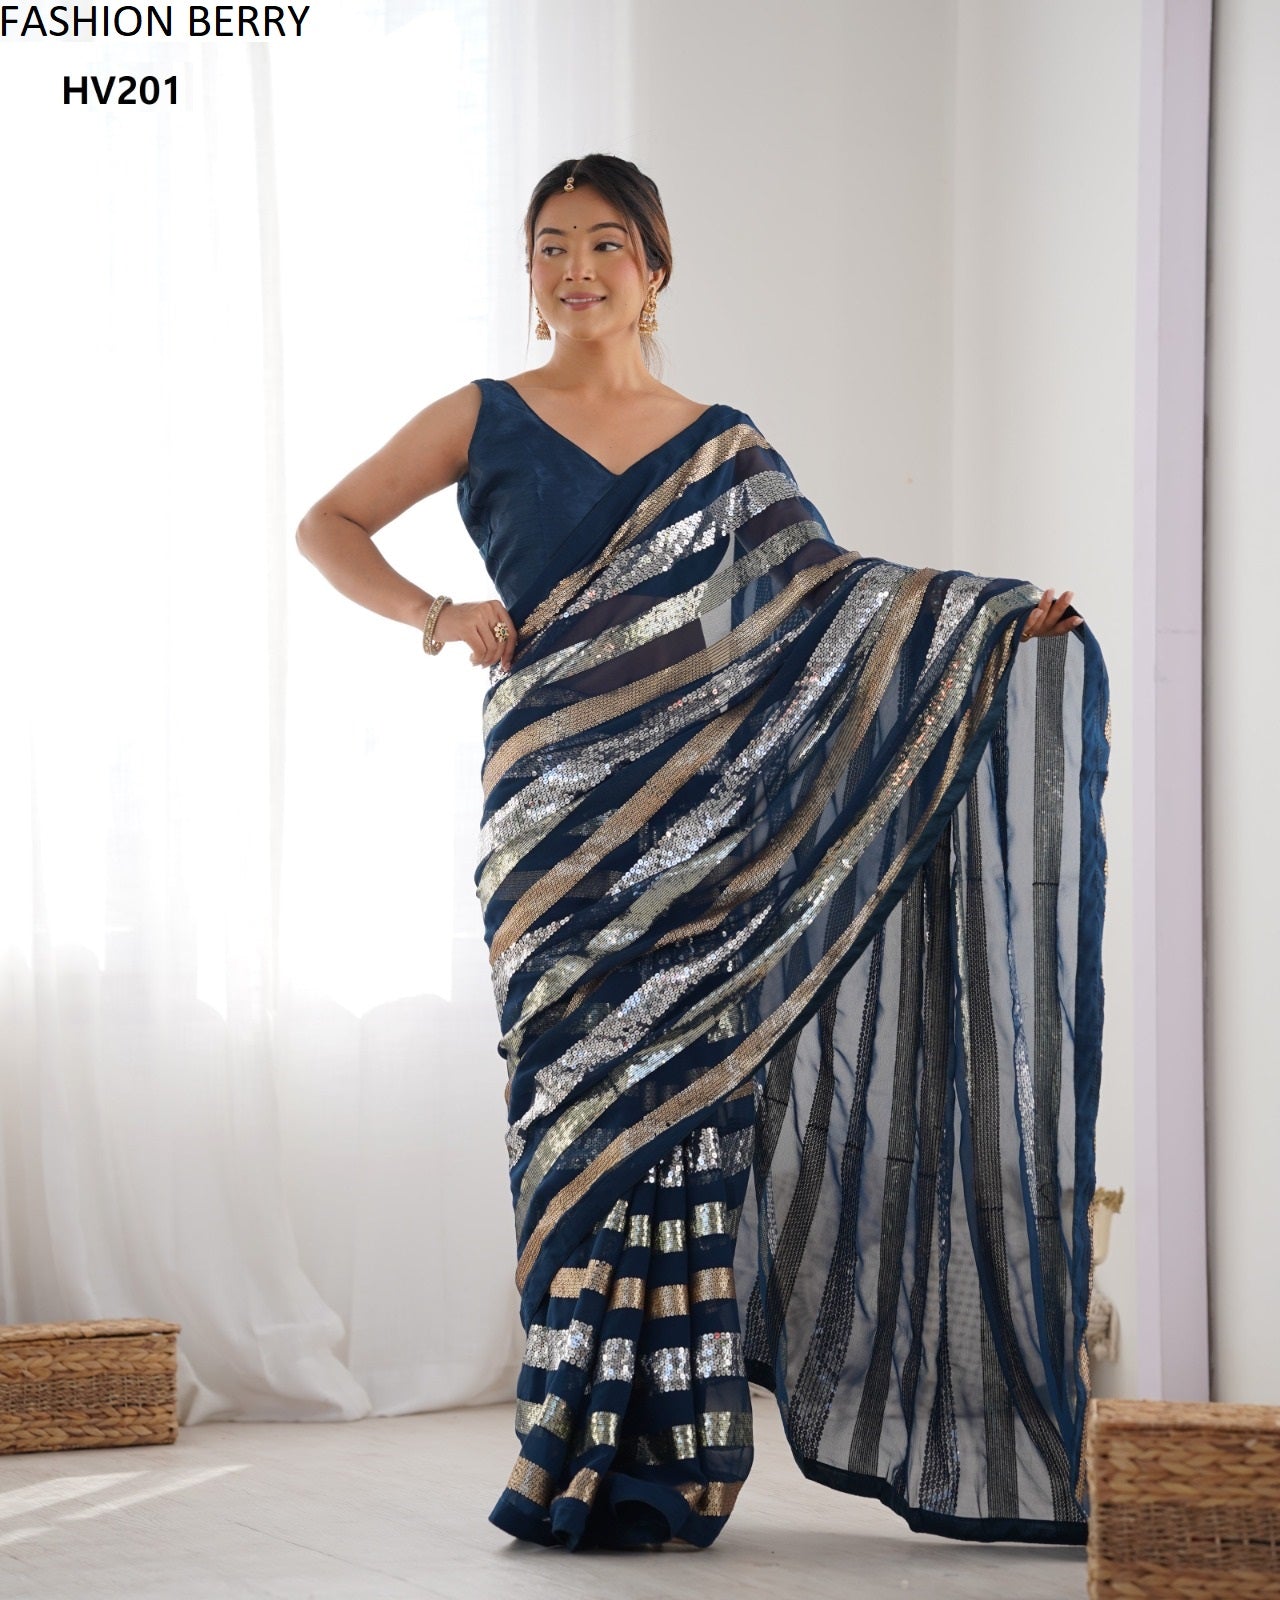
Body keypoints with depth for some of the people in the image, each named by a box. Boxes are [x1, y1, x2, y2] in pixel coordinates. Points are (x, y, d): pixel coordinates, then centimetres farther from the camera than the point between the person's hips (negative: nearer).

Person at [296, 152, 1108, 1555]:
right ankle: (574, 1458, 2)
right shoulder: (486, 419, 8)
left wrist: (1003, 618, -3)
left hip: (696, 805, 1)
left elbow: (824, 585, 8)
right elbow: (328, 526, 14)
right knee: (582, 1100, -4)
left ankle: (667, 1464, 2)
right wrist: (430, 614, -3)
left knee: (683, 1096, -3)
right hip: (557, 800, -1)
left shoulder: (718, 443, 13)